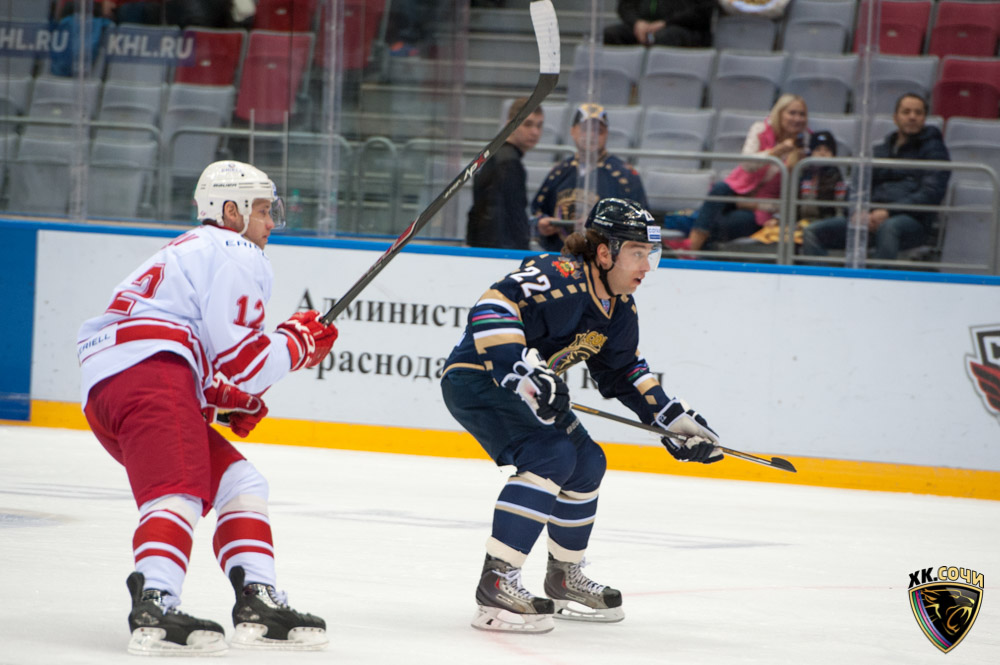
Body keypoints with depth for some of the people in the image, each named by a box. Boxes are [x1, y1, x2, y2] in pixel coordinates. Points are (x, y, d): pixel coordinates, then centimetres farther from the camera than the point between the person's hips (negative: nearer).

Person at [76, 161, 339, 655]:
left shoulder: (187, 253, 35)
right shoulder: (238, 254, 4)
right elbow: (238, 359, -7)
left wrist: (232, 401, 19)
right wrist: (298, 341, 9)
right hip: (149, 375, -10)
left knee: (237, 481, 15)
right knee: (180, 489, -24)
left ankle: (258, 604, 6)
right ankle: (154, 610, -44)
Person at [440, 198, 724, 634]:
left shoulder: (619, 308, 5)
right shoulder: (560, 279, -26)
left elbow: (622, 371, 18)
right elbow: (492, 308, -37)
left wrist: (673, 418, 11)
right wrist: (520, 370, -46)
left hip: (523, 386, 10)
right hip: (475, 378, -10)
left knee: (587, 464, 15)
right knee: (551, 457, -25)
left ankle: (564, 577, 32)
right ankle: (497, 581, -28)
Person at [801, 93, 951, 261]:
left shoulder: (933, 149, 11)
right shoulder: (880, 151, 28)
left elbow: (932, 192, -4)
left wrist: (889, 212, -16)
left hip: (911, 220, -5)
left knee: (888, 227, -43)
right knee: (813, 233, -15)